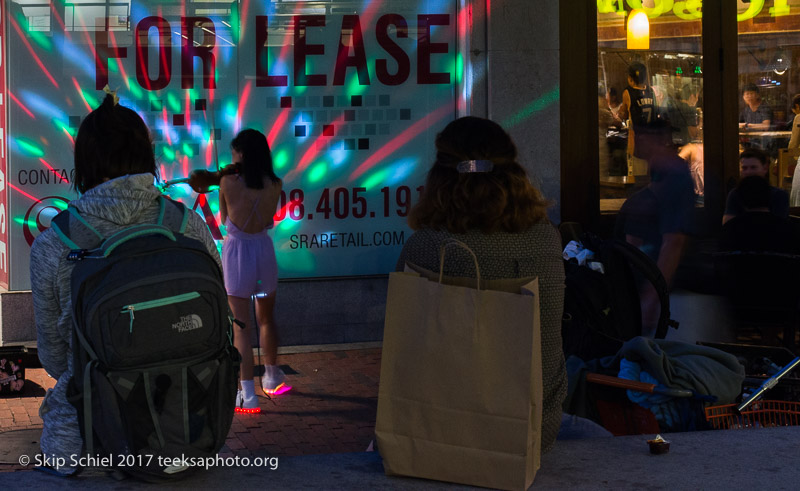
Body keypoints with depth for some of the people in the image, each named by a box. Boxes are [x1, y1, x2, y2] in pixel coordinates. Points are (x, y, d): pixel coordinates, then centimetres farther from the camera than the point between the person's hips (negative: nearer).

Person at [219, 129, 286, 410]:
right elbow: (269, 220, 6)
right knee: (266, 319, 23)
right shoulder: (275, 185, -4)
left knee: (240, 326, -1)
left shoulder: (228, 183, -12)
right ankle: (271, 376, 41)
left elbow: (224, 219, 3)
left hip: (236, 252, -4)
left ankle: (248, 393, -6)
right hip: (264, 250, 4)